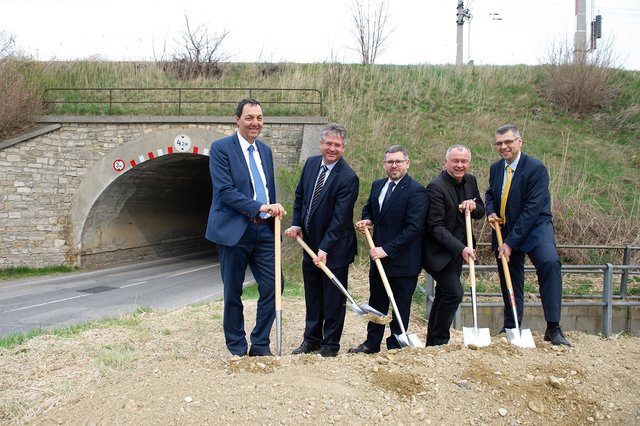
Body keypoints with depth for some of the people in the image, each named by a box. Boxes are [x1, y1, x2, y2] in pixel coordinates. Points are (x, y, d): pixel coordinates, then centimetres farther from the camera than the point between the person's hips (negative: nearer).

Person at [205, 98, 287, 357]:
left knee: (273, 286, 1)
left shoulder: (265, 150, 14)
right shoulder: (221, 148, -7)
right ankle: (237, 348, 21)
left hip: (264, 230, 6)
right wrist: (260, 207, -23)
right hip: (234, 230, -5)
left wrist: (274, 212, 15)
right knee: (233, 293, 6)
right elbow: (224, 190, -17)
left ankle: (260, 345, 16)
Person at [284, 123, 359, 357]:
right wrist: (296, 224, 2)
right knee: (312, 296, 17)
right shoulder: (311, 163, 2)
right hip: (310, 243, 6)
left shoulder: (348, 178, -19)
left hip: (335, 248, -6)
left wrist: (325, 248, -24)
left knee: (333, 298, 6)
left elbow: (340, 217, -22)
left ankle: (330, 344, 20)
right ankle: (311, 340, 30)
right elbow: (300, 196, 14)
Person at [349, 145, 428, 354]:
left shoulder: (416, 191, -16)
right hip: (379, 257, 7)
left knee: (401, 307, 7)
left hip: (403, 260, -7)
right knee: (376, 302, 17)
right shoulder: (377, 185, 8)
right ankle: (372, 343, 30)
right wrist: (367, 220, 0)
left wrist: (387, 249, -23)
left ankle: (395, 346, 21)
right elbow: (368, 209, 24)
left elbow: (413, 227, -22)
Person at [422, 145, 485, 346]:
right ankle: (439, 340, -1)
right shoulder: (436, 187, -20)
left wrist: (474, 206, -10)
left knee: (444, 295, 14)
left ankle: (433, 343, 25)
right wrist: (461, 248, -29)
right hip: (439, 252, -8)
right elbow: (435, 226, -22)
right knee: (454, 292, -16)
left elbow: (481, 212, 15)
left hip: (457, 251, 8)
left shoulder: (470, 181, 4)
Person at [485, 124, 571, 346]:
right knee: (510, 279, 12)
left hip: (534, 228, -6)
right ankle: (510, 329, 30)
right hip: (504, 230, 6)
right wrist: (491, 211, -3)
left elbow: (532, 209, -21)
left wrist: (511, 242, -22)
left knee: (550, 262, -30)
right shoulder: (495, 168, 4)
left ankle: (553, 328, -25)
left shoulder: (536, 168, -17)